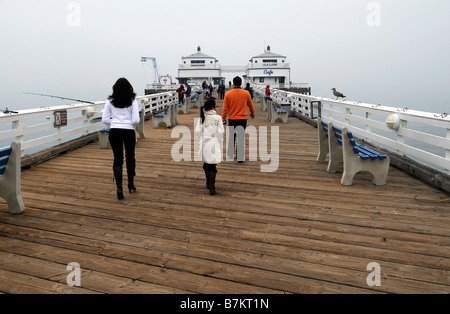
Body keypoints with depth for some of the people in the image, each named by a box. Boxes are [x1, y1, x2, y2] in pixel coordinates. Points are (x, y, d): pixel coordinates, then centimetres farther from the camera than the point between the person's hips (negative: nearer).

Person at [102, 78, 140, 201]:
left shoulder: (110, 101, 3)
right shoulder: (132, 101, -3)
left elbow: (105, 119, -1)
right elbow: (136, 120, -10)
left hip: (114, 131, 1)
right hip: (129, 131, -1)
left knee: (117, 159, 7)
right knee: (130, 157, 17)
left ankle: (119, 188, -3)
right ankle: (131, 185, 29)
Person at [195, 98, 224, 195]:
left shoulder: (202, 118, 1)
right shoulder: (218, 118, -8)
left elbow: (198, 131, -1)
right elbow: (220, 132, -9)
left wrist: (202, 140, 14)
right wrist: (220, 143, 3)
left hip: (204, 144, 4)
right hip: (214, 144, -3)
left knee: (206, 164, 19)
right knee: (213, 166, 0)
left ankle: (208, 183, 32)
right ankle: (211, 187, -7)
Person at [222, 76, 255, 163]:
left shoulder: (228, 94, -4)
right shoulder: (246, 93, -4)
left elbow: (225, 107, -3)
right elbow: (250, 105, 11)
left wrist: (223, 118, 5)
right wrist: (252, 113, 28)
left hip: (231, 119, 1)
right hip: (242, 119, -1)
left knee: (231, 137, 15)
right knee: (241, 138, 1)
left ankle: (230, 156, 26)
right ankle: (240, 158, 0)